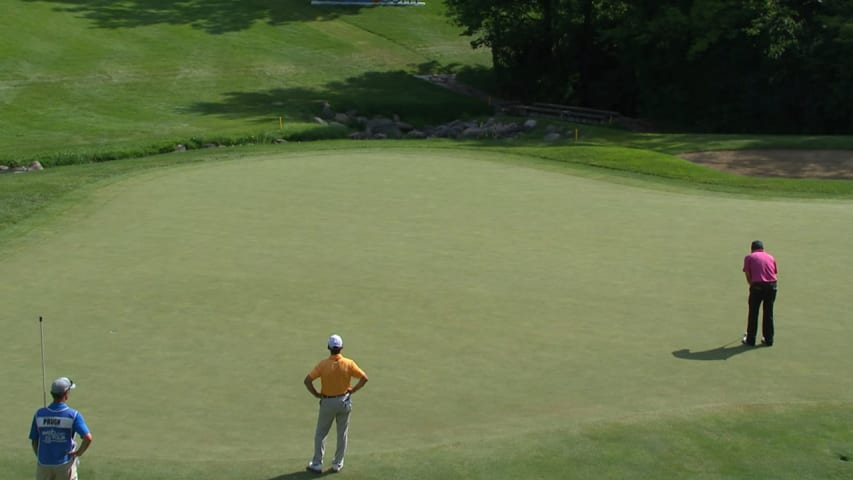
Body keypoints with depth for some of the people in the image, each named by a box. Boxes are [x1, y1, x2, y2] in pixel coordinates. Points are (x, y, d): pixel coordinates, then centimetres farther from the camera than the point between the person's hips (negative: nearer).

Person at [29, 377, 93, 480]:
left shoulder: (39, 414, -3)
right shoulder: (73, 415, -12)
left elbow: (34, 441, 3)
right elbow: (88, 438, -21)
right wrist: (79, 452, -5)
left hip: (44, 464, 3)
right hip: (65, 465, -3)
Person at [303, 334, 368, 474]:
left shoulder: (323, 364, -15)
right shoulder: (348, 363, -12)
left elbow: (307, 380, -19)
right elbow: (364, 378, -11)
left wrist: (316, 394, -6)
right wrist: (352, 390, -1)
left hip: (327, 402, -1)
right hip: (344, 401, 1)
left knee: (320, 434, 12)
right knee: (342, 434, 14)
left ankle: (317, 464, 15)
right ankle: (337, 464, 19)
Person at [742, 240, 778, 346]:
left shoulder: (749, 257, 8)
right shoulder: (770, 257, 18)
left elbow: (748, 275, 3)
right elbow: (774, 273, 16)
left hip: (757, 285, -3)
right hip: (771, 285, 3)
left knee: (753, 313, 8)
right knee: (768, 313, 14)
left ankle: (750, 340, 12)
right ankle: (768, 339, 19)